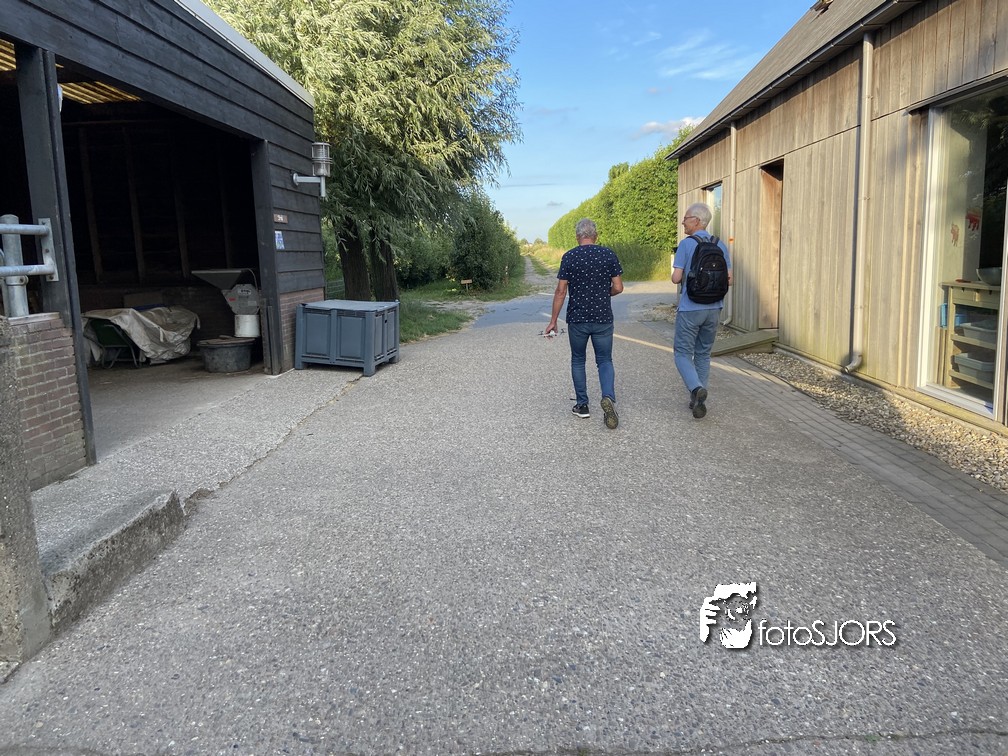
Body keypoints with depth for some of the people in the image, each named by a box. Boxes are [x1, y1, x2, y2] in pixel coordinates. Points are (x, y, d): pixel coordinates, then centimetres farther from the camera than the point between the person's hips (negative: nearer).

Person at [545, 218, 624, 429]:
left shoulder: (569, 257, -5)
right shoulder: (609, 254, -2)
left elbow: (560, 291, -6)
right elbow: (618, 287, -2)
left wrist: (553, 321, -1)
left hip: (577, 319, 0)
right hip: (603, 318, 1)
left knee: (578, 360, 17)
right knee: (605, 361, 9)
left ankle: (582, 405, 19)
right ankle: (608, 397, -16)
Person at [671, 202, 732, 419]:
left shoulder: (686, 244, -10)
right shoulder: (720, 245, 5)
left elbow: (676, 278, -13)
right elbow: (729, 279, 5)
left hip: (690, 309, -5)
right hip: (713, 309, 5)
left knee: (683, 354, 5)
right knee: (703, 354, 15)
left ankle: (697, 388, -20)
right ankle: (698, 401, 17)